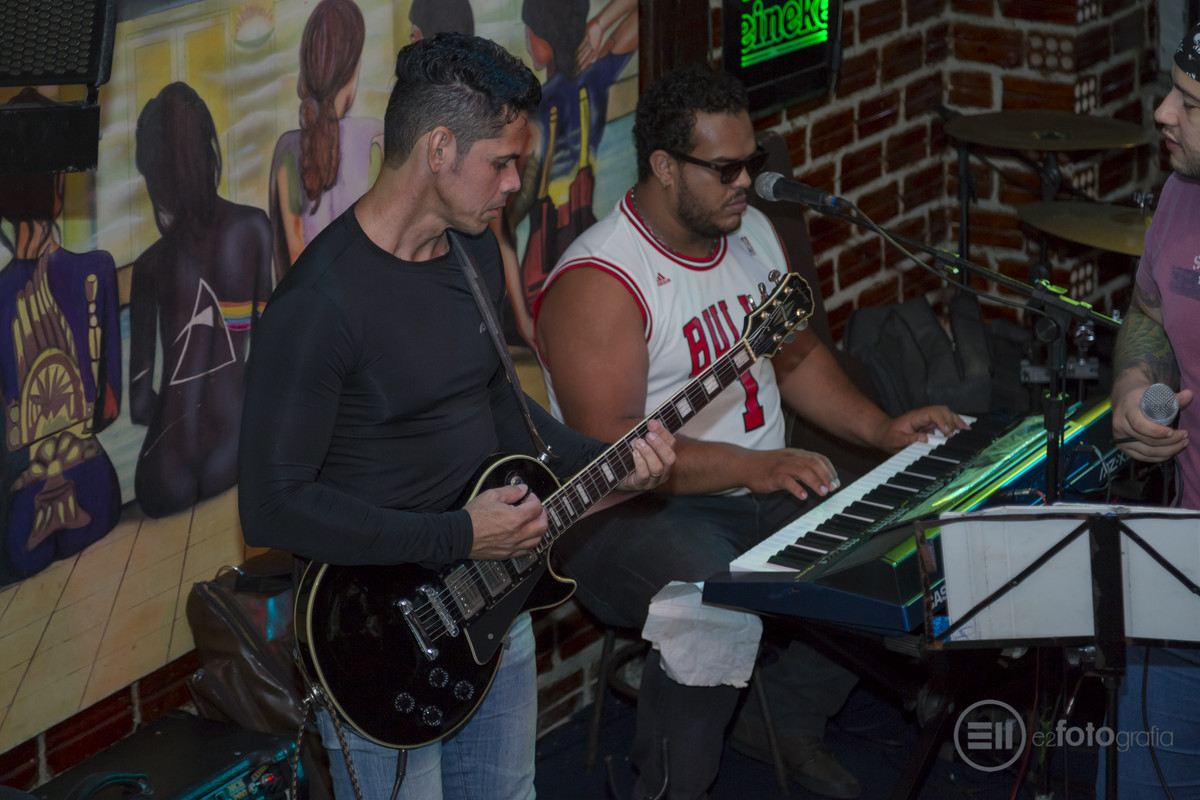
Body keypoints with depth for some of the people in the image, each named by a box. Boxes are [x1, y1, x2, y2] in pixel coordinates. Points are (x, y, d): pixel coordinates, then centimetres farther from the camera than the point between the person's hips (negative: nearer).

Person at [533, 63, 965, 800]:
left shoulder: (753, 234, 8)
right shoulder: (598, 282, -19)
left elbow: (798, 353, 20)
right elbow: (610, 446, -26)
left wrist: (879, 428, 4)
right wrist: (750, 467, -32)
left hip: (761, 487, 8)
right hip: (630, 512, -8)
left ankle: (787, 719, 12)